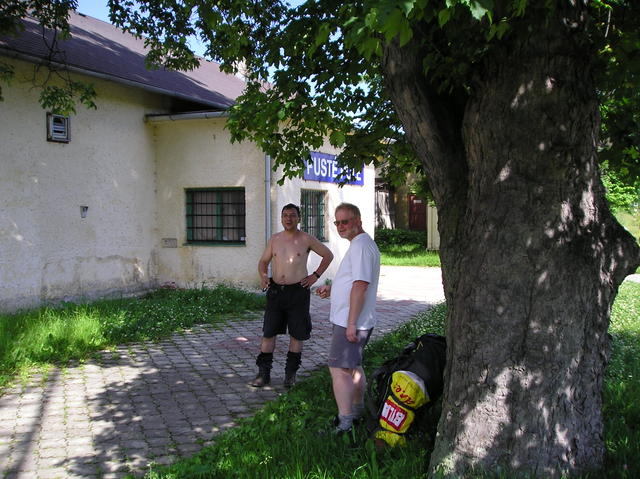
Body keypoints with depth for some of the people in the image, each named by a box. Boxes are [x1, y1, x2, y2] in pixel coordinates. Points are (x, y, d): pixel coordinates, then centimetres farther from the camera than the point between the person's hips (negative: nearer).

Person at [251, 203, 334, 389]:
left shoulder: (307, 239, -1)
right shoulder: (274, 239, 8)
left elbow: (328, 255, 8)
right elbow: (263, 261, 16)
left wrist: (315, 275, 1)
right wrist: (263, 276, -5)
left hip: (298, 291, -2)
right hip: (275, 290, 3)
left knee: (297, 334, 5)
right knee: (268, 332, 2)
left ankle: (291, 373, 18)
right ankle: (263, 373, 9)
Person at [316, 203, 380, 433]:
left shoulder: (360, 245, -17)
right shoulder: (360, 243, 17)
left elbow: (360, 285, -25)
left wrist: (351, 323, -26)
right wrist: (331, 287, 12)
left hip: (349, 322, -11)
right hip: (350, 321, 11)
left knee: (339, 369, -10)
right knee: (353, 366, 21)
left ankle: (344, 426, -8)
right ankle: (357, 412, 35)